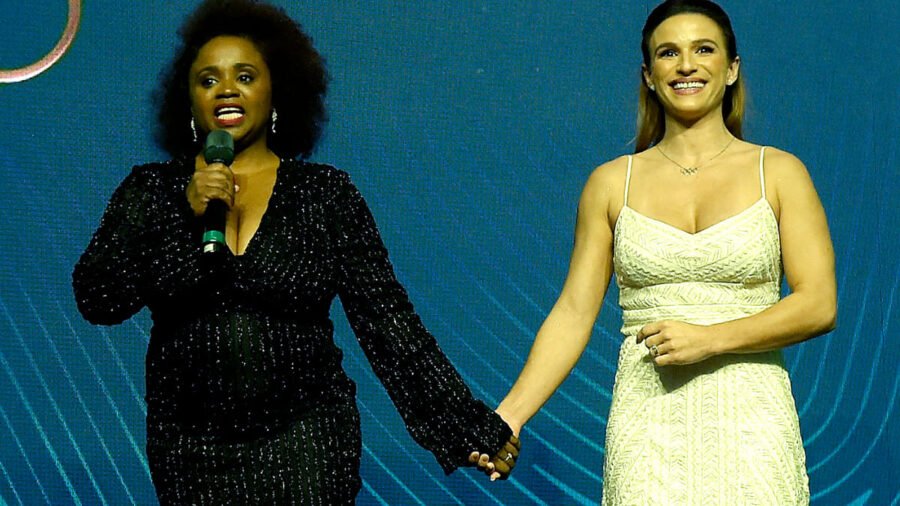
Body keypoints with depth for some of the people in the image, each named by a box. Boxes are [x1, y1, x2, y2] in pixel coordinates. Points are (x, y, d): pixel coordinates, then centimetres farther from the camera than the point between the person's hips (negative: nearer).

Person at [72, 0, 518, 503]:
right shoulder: (151, 190, 3)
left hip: (306, 446, -1)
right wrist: (183, 211, -16)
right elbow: (97, 301, -6)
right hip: (192, 448, 2)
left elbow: (388, 321, -3)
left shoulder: (327, 194, -1)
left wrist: (468, 427, -8)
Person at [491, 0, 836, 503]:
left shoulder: (779, 173, 4)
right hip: (648, 422, 0)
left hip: (750, 421, 0)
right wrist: (510, 414, -6)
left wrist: (708, 338, -14)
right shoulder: (611, 182, 7)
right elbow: (574, 313, 4)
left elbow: (819, 305, -2)